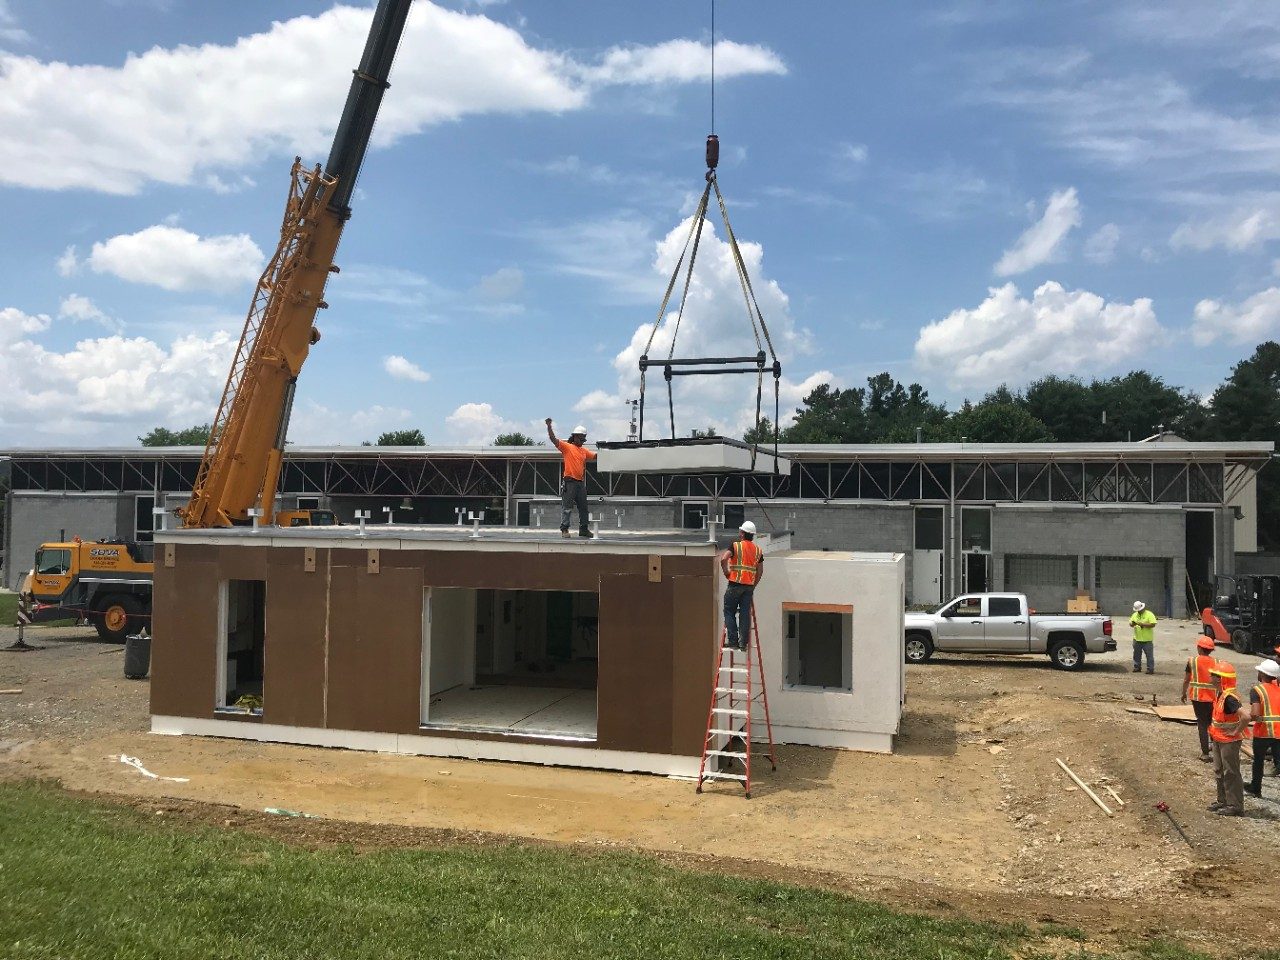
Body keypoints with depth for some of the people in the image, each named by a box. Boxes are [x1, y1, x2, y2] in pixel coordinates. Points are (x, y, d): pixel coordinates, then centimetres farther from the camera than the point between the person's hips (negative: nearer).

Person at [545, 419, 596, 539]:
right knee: (567, 507, -5)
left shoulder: (584, 451, 16)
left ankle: (583, 529, 20)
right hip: (570, 482, -7)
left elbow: (595, 456, 25)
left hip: (580, 482, 7)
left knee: (583, 507, 11)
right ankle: (564, 529, -2)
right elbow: (553, 439, -11)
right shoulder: (567, 447, -2)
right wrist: (549, 426, -21)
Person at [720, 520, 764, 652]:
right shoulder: (758, 550, 10)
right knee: (745, 614, 7)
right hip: (749, 586, 4)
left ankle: (733, 641, 0)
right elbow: (760, 571, 10)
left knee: (729, 611, 5)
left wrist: (726, 573, -6)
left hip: (735, 583, -4)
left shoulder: (736, 546, -5)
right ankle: (743, 643, 6)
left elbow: (723, 559, -19)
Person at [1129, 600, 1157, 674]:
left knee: (1149, 655, -3)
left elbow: (1153, 624, -16)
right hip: (1137, 639, 6)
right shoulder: (1135, 615, 10)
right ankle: (1137, 667, 22)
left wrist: (1143, 624, -22)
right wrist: (1132, 624, -11)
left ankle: (1150, 669, 3)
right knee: (1137, 654, 12)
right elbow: (1131, 623, 13)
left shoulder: (1149, 614, -8)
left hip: (1147, 640, -5)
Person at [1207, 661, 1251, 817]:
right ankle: (1223, 801, 30)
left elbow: (1246, 716, -38)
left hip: (1229, 741, -10)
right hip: (1218, 739, 10)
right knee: (1219, 772, 19)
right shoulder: (1220, 694, 4)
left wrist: (1236, 732, -26)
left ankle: (1235, 806, 11)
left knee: (1231, 773, 1)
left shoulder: (1229, 698, -26)